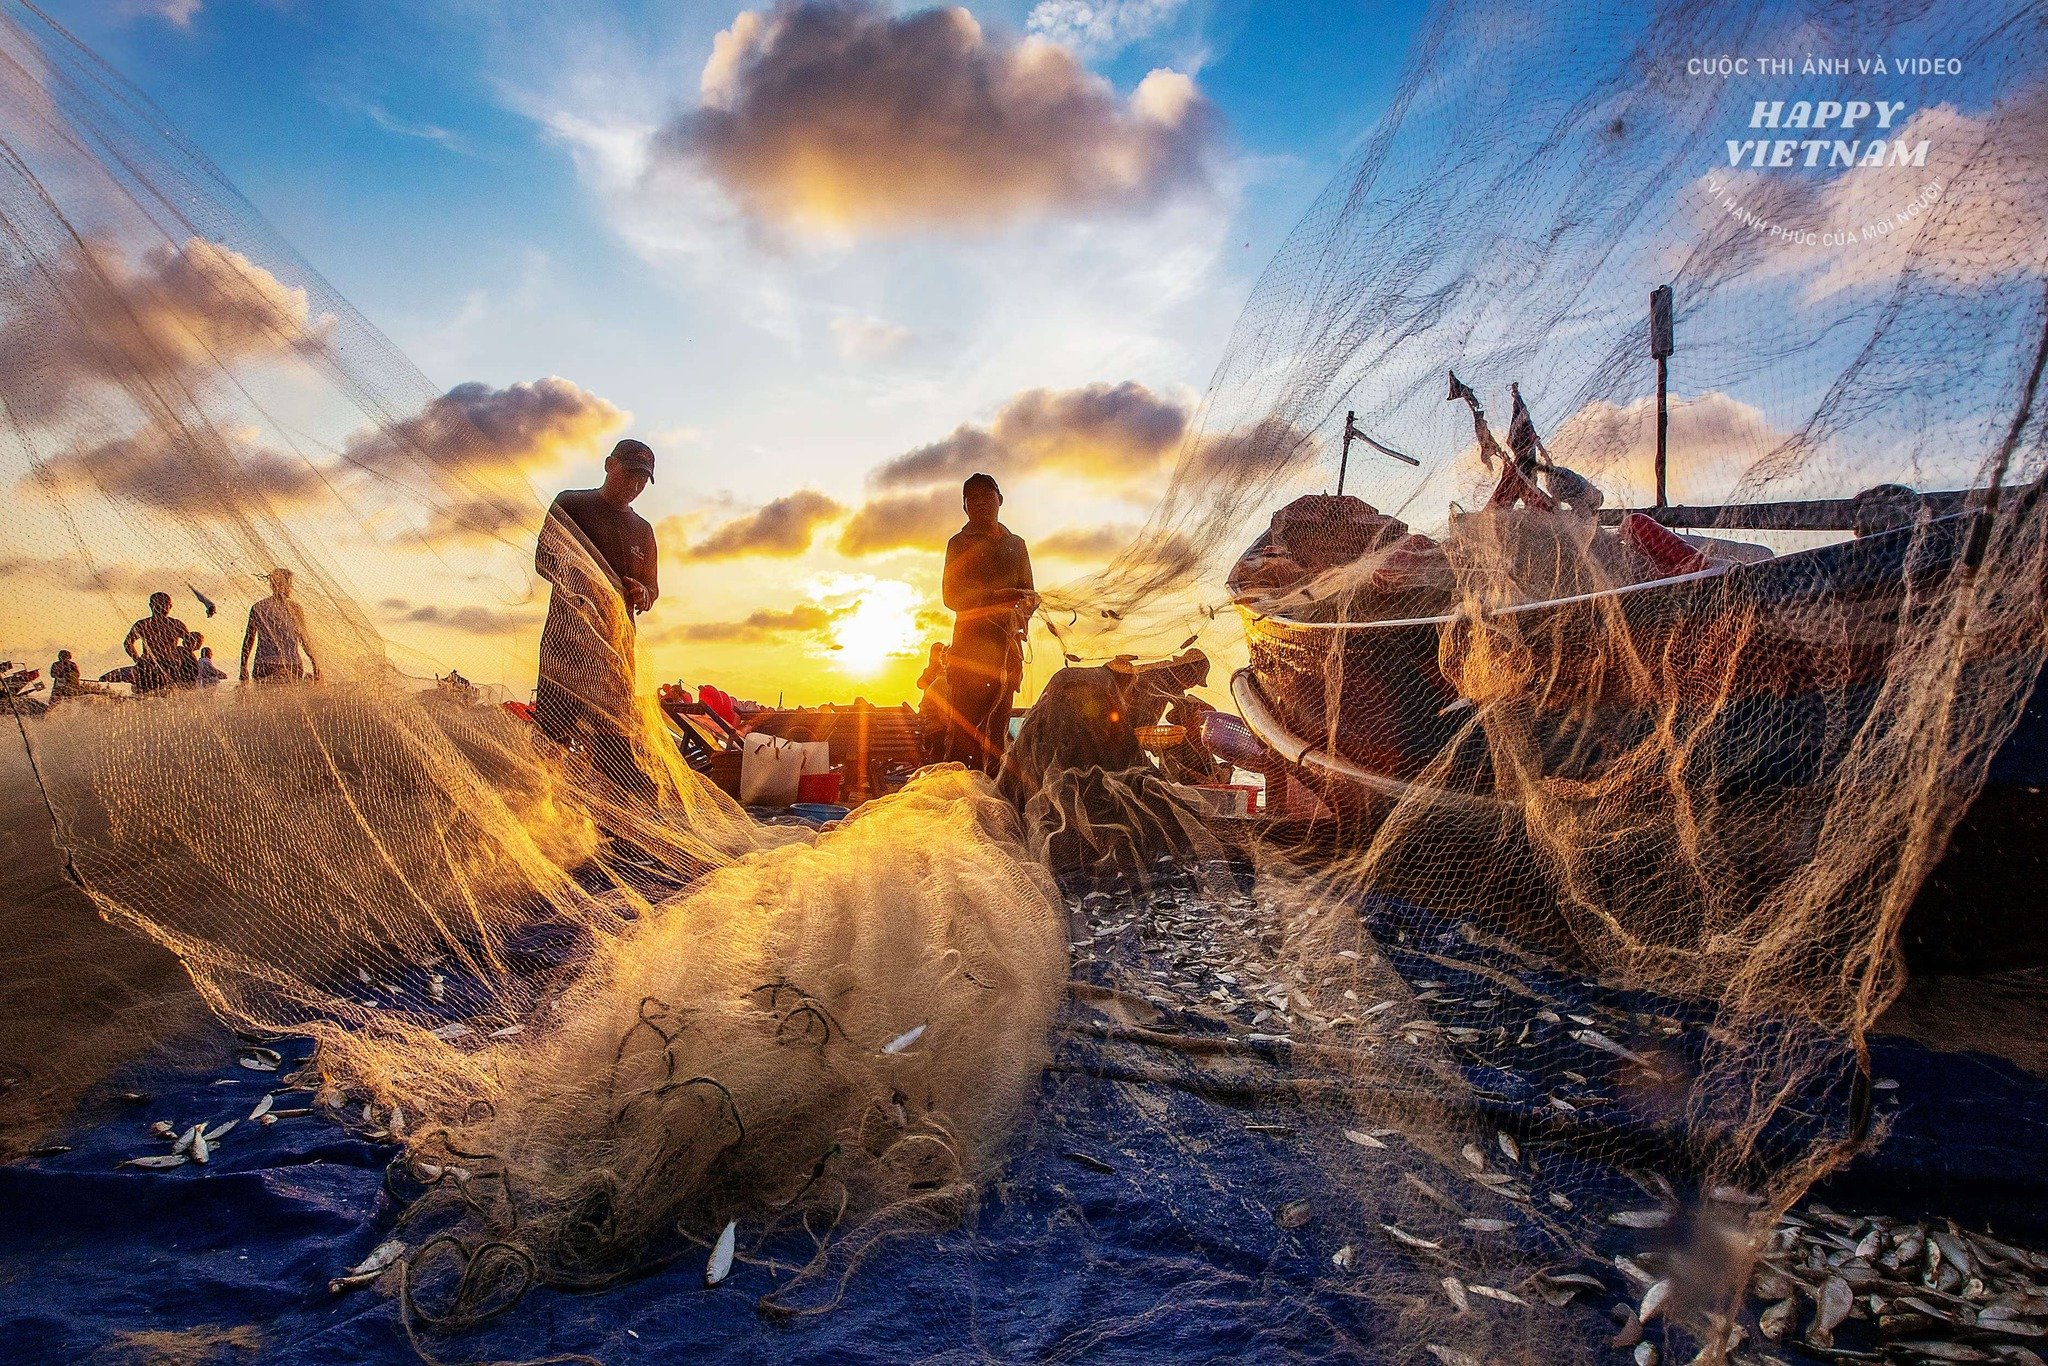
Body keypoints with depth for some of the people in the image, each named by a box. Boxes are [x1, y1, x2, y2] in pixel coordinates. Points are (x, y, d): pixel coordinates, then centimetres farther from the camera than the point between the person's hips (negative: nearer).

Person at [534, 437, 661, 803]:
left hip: (618, 639, 5)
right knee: (554, 723, -13)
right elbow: (542, 560, 3)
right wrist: (579, 581, -18)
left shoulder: (642, 530, 21)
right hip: (568, 634, -5)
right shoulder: (571, 504, 8)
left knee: (615, 731, 2)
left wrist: (643, 593, 0)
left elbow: (652, 587, 24)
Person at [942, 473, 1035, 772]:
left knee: (998, 728, 3)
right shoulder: (959, 543, 9)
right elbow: (951, 597, -3)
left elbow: (1031, 595, 17)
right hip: (971, 643, -4)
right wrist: (996, 597, -19)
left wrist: (1025, 603, -8)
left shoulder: (1016, 544, 21)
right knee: (967, 727, -11)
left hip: (1008, 644, 4)